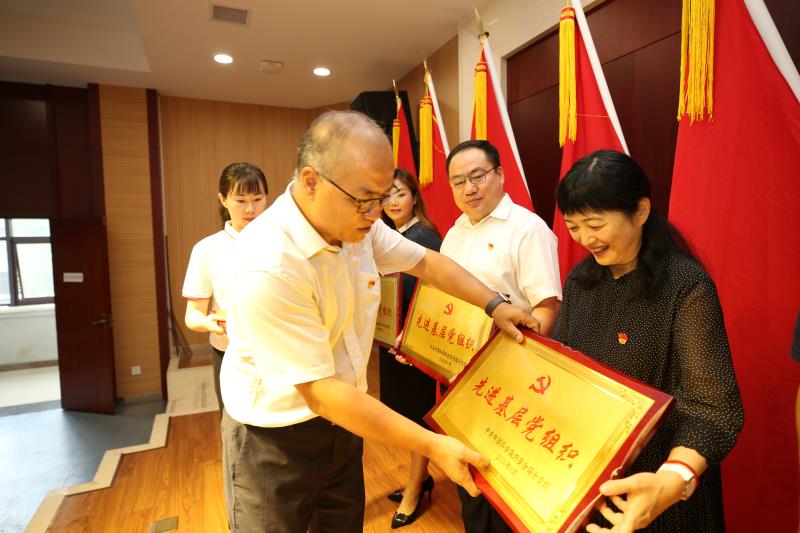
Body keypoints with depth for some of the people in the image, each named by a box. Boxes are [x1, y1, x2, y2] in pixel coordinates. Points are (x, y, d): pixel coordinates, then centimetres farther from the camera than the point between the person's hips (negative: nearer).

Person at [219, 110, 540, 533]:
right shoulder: (268, 267, -32)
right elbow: (320, 393, -29)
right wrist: (433, 446, -26)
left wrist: (495, 305, 2)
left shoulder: (358, 222, -10)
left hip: (339, 418, 6)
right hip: (274, 438, -5)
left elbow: (426, 262, 6)